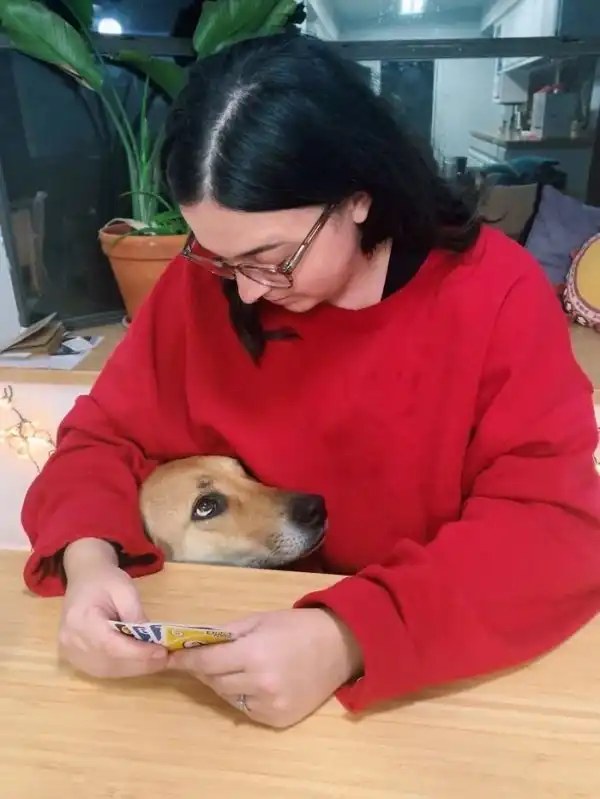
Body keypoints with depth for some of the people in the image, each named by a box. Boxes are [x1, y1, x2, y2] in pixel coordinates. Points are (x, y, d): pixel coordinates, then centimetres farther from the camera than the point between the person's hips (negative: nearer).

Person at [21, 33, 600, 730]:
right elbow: (107, 439, 0)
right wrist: (88, 559, -20)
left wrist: (350, 637, -30)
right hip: (246, 631, 2)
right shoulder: (201, 284, -7)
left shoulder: (497, 290, -15)